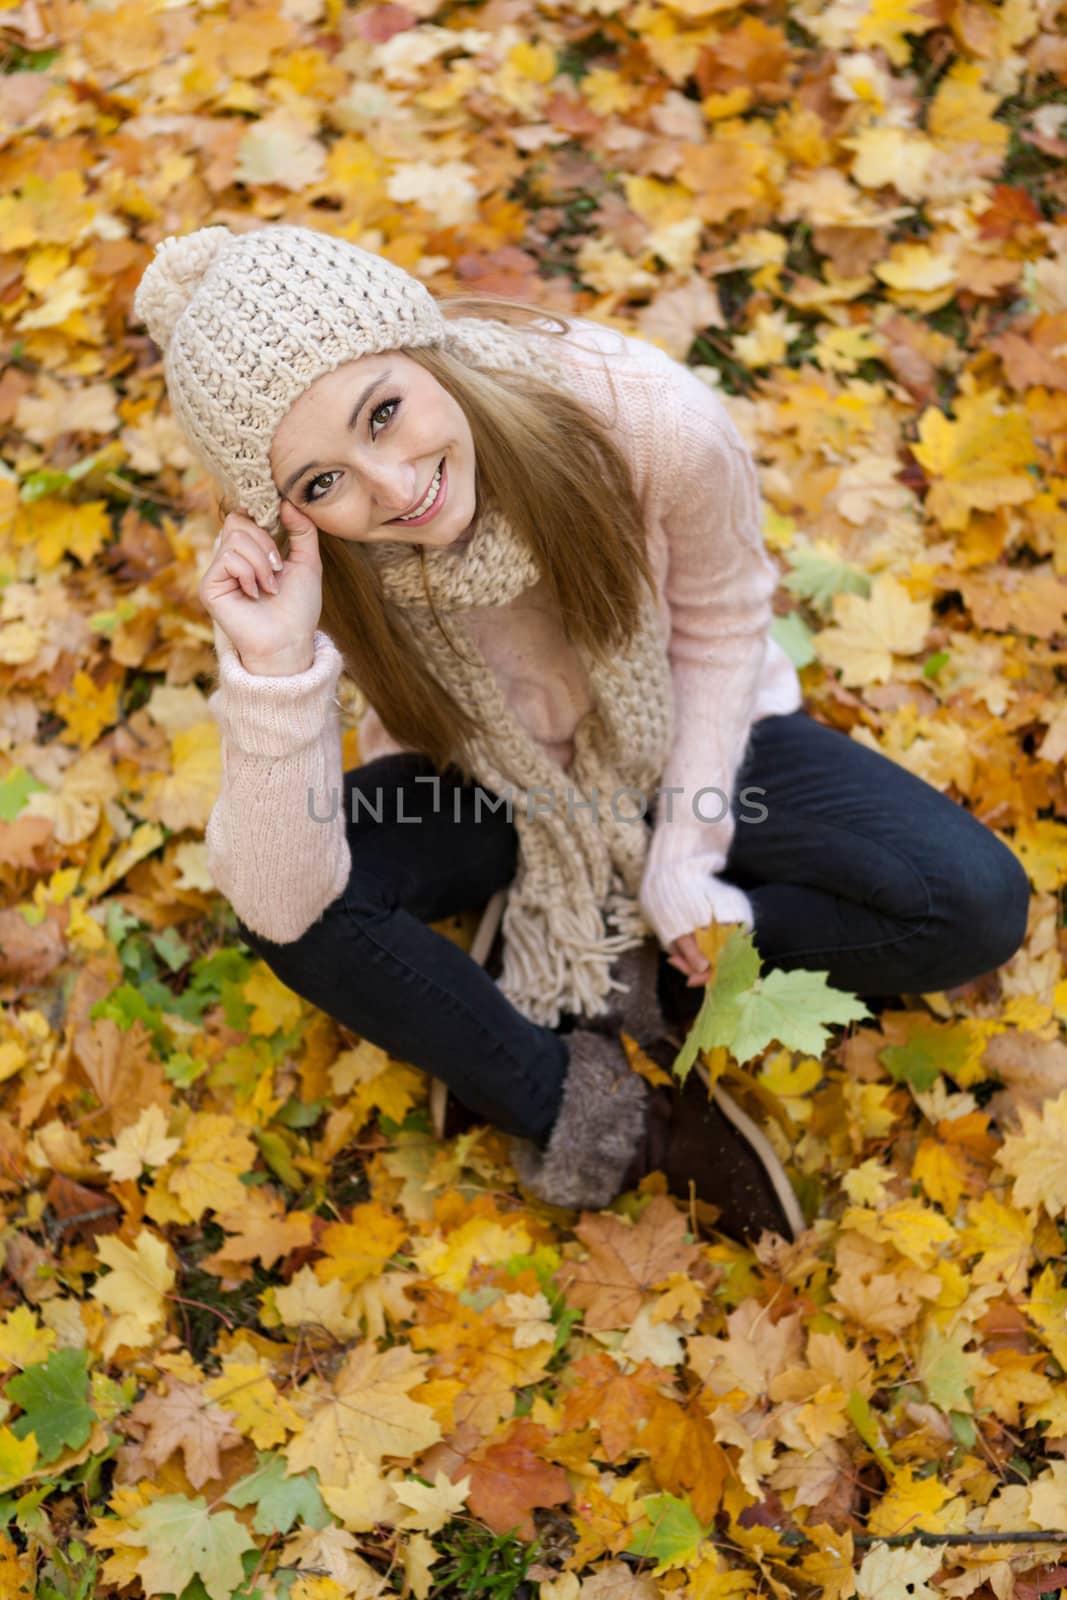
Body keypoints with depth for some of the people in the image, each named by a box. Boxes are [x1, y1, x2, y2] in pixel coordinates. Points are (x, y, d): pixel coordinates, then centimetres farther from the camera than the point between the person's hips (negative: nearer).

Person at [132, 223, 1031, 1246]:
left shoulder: (655, 424, -32)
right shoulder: (291, 569, -28)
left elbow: (719, 623, -10)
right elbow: (282, 907, -33)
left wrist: (682, 860, -13)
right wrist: (272, 665, -46)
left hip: (685, 745, 0)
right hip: (479, 782, 0)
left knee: (976, 907, -19)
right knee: (293, 913, -29)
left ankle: (630, 979, -9)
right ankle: (591, 1113, -14)